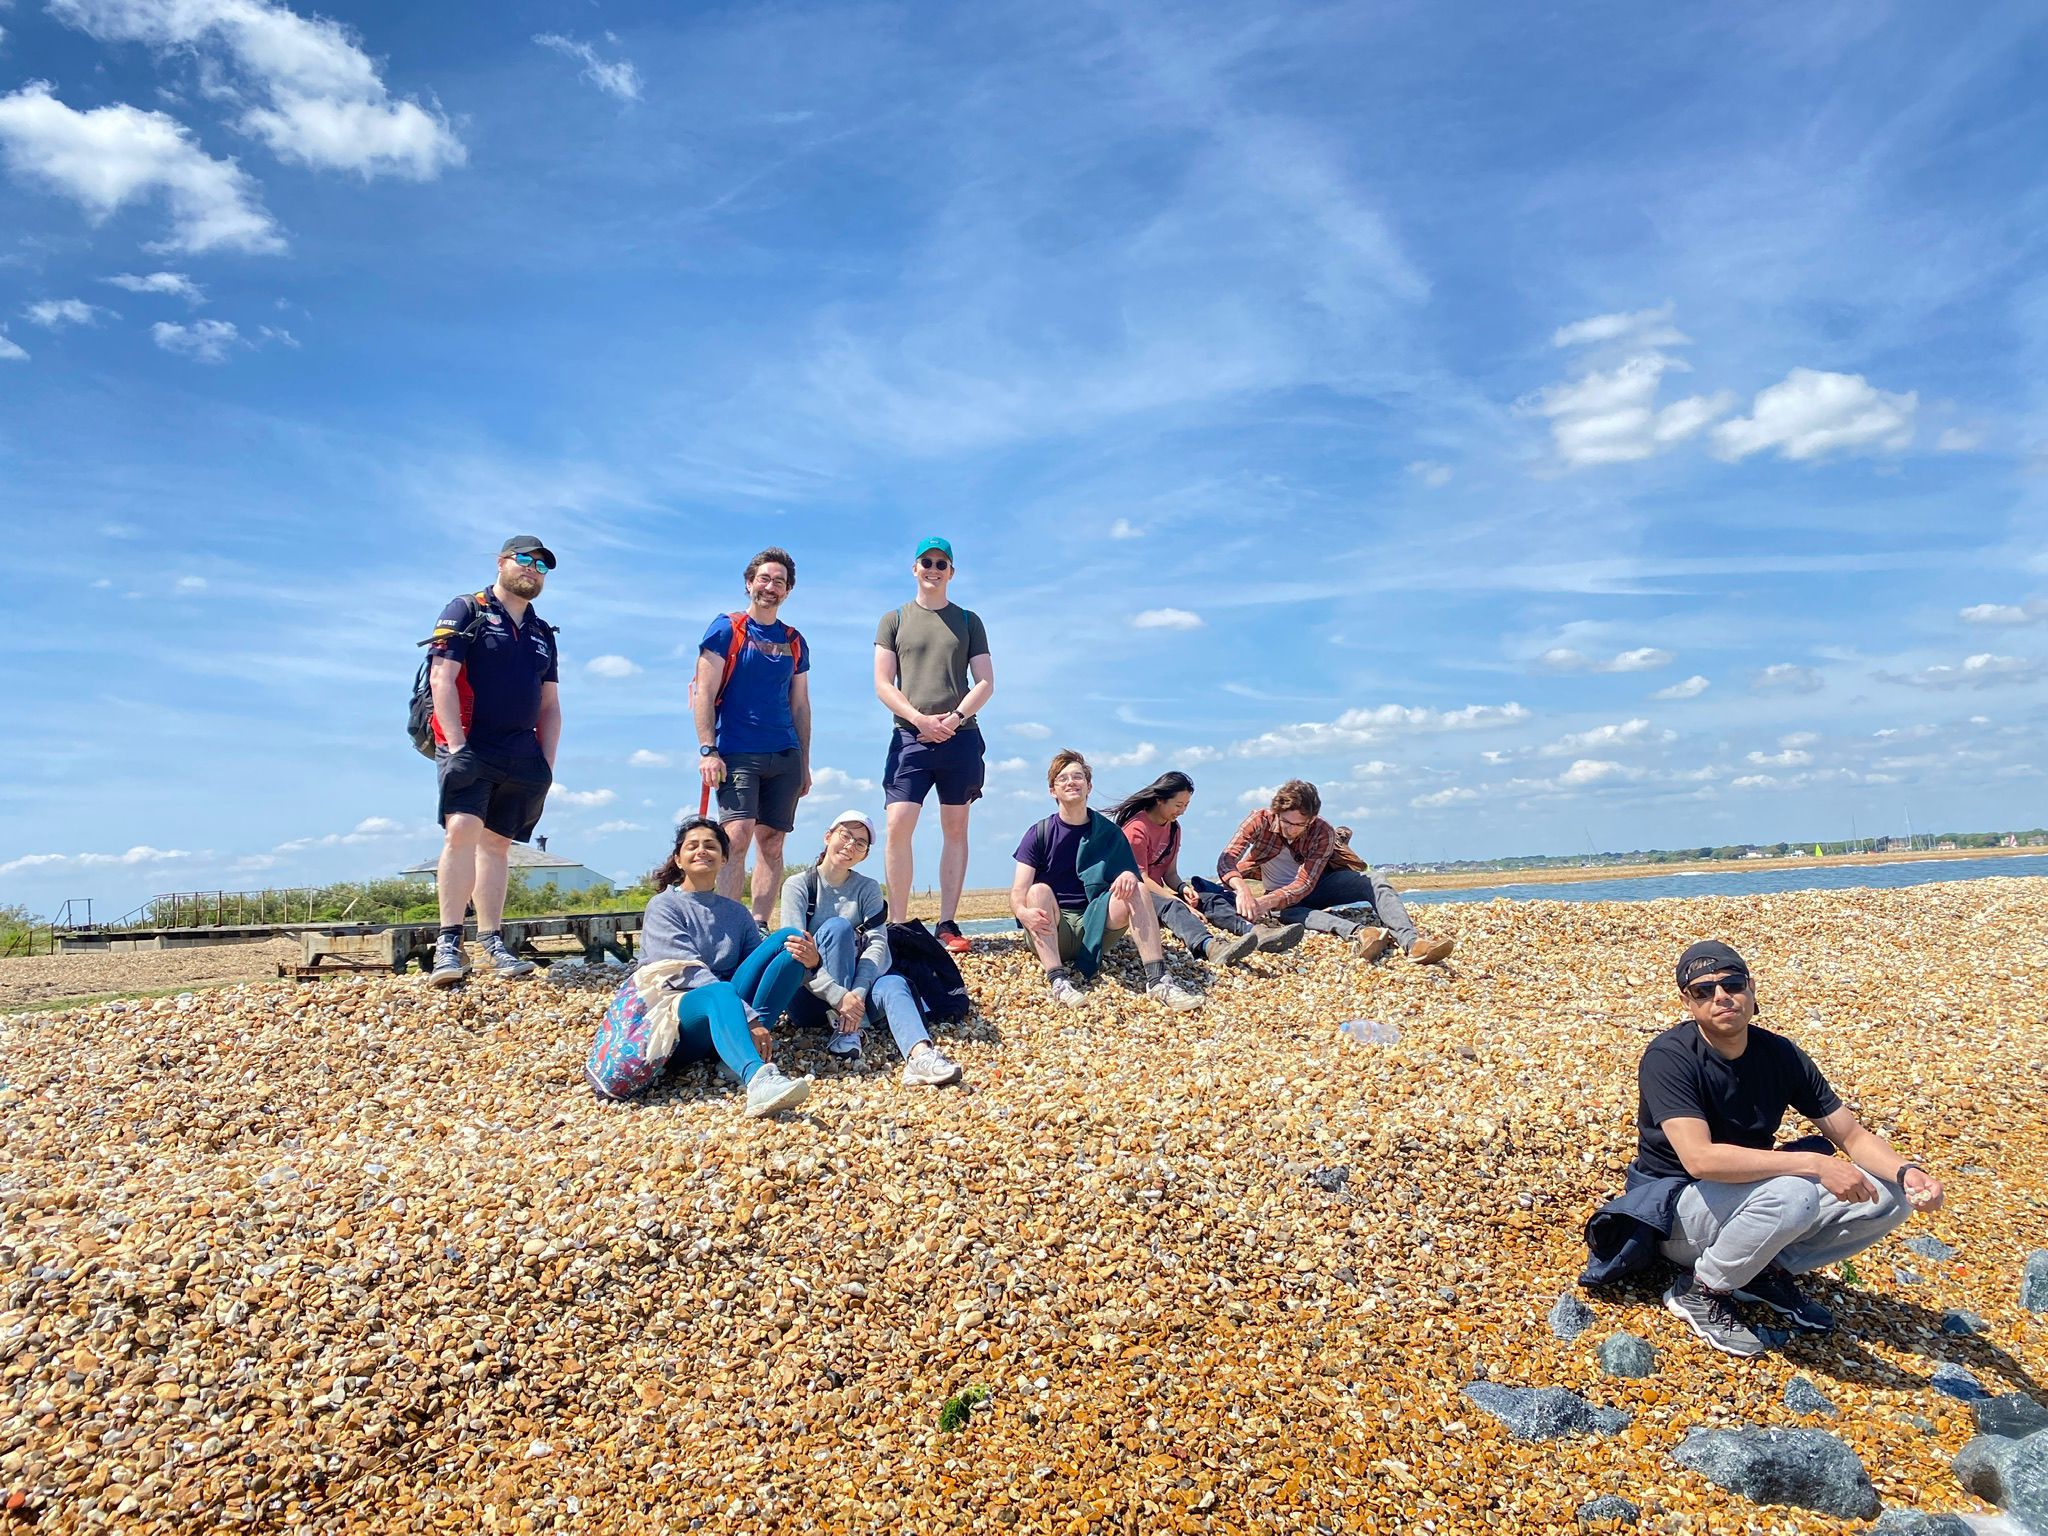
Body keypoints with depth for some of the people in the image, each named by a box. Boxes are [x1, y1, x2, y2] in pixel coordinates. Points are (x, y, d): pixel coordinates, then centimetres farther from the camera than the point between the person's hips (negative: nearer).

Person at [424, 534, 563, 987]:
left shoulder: (542, 633, 20)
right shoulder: (466, 611, 2)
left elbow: (550, 706, 20)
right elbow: (442, 678, -8)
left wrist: (546, 763, 9)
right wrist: (457, 745, -17)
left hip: (522, 756, 6)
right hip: (470, 746, -5)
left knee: (497, 844, 6)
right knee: (462, 831, -19)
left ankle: (492, 943, 8)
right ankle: (449, 942, -18)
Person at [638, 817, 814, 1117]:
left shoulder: (736, 912, 20)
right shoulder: (663, 906, 3)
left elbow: (760, 965, 10)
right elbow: (691, 973, -12)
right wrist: (749, 1017, -24)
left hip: (727, 1018, 5)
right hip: (682, 1014, -5)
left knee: (788, 939, -13)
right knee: (720, 992, -39)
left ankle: (743, 1050, -28)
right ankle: (758, 1078, -70)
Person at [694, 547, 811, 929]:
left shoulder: (794, 642, 16)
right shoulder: (726, 629, 2)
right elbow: (704, 692, -3)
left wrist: (804, 764, 14)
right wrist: (707, 750, -13)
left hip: (785, 756, 5)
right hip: (736, 753, -5)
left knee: (772, 843, 2)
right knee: (738, 834, -16)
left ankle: (759, 927, 7)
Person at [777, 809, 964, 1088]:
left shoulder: (868, 889, 7)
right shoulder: (798, 885, -2)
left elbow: (878, 945, -9)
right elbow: (793, 951, -15)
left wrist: (857, 993, -28)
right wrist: (839, 996, -29)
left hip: (857, 989, 3)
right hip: (810, 997, -2)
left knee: (893, 983, -29)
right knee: (838, 926, -25)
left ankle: (919, 1055, -57)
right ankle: (844, 1030, -29)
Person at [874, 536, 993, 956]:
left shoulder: (968, 621, 14)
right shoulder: (894, 620, 12)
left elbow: (985, 682, 7)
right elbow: (883, 685, 4)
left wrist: (954, 718, -9)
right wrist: (920, 719, -11)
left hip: (960, 736, 1)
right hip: (909, 736, -1)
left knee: (955, 829, 1)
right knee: (897, 827, -11)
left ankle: (947, 925, 6)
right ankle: (896, 926, -5)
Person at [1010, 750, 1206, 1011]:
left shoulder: (1108, 832, 9)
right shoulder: (1039, 833, 1)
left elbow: (1131, 875, 5)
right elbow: (1018, 891, -7)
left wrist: (1129, 876, -20)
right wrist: (1023, 912, -32)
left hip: (1094, 929, 2)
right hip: (1050, 934, -2)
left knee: (1136, 890, -21)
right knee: (1039, 890, -30)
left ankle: (1157, 980, -33)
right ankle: (1058, 980, -45)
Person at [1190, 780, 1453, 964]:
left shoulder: (1323, 832, -21)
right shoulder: (1260, 821, -19)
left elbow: (1303, 885, -29)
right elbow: (1226, 860, -30)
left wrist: (1266, 901, -48)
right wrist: (1242, 889, -52)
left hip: (1317, 886, 1)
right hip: (1281, 897, -1)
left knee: (1374, 880, -25)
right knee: (1286, 913, -40)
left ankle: (1411, 942, -47)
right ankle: (1357, 933, -63)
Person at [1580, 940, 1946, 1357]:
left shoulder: (1781, 1055, -3)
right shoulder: (1669, 1057, -23)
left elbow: (1852, 1134, 1)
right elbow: (1699, 1158, -34)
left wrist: (1905, 1171, -21)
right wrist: (1814, 1163, -35)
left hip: (1748, 1197, 7)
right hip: (1674, 1211, -7)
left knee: (1889, 1195, -7)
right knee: (1792, 1193, -35)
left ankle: (1769, 1271, 6)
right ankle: (1700, 1290, -11)